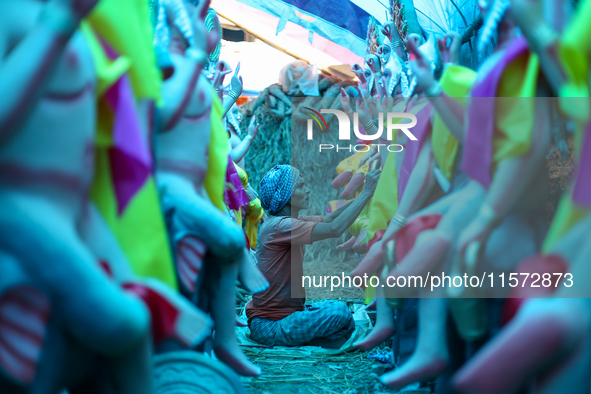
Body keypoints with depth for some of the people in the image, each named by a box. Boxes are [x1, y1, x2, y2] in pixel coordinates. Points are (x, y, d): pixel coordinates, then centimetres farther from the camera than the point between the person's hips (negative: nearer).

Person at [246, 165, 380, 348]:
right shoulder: (278, 226, -22)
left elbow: (329, 218, 11)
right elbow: (335, 229, -28)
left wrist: (364, 193, 0)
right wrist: (366, 192, -21)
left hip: (288, 312, 10)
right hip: (268, 326, -10)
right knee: (339, 312, -26)